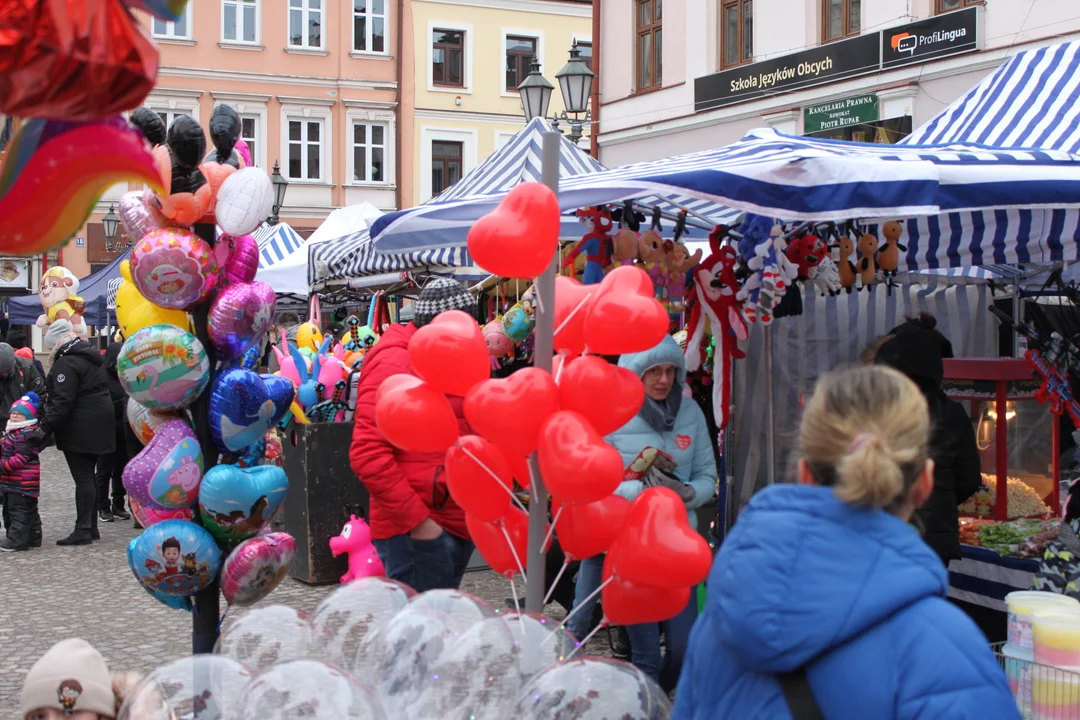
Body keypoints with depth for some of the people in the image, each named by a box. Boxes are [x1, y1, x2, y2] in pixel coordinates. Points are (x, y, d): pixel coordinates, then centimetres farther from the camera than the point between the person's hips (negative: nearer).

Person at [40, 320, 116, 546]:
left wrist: (46, 427, -25)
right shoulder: (91, 356, 14)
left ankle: (83, 530, -5)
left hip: (79, 429, -10)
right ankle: (91, 526, 19)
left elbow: (62, 401, -24)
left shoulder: (66, 364, -16)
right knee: (88, 475, 15)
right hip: (97, 425, 10)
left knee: (82, 478, -7)